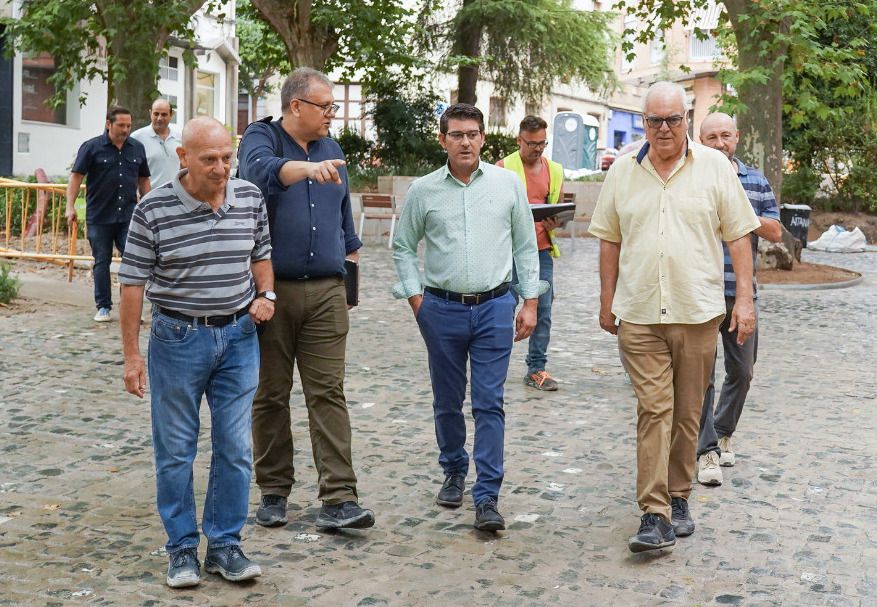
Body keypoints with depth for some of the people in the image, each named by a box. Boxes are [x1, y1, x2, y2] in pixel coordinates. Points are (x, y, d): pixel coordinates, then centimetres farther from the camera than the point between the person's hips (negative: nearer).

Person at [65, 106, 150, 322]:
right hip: (99, 216, -2)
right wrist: (70, 206, -11)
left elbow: (143, 180, 16)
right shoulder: (91, 147, -3)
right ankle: (103, 306, 16)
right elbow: (76, 176, -4)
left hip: (128, 215, 2)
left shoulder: (137, 148, 8)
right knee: (101, 262, 6)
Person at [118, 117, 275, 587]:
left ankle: (225, 545, 19)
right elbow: (133, 283, -6)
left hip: (239, 337, 3)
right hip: (178, 338, -3)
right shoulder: (153, 210, -11)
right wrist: (131, 354, -6)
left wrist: (265, 294, -3)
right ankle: (182, 548, 20)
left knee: (235, 447, 6)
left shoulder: (250, 198, 0)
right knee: (176, 450, 6)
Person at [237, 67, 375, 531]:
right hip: (272, 288, -3)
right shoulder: (261, 138, -1)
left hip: (326, 292, 3)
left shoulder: (331, 150, 16)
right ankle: (273, 492, 19)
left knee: (329, 394, -2)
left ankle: (339, 500, -4)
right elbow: (262, 170, -26)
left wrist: (350, 260, 21)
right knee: (270, 396, 6)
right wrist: (309, 168, -43)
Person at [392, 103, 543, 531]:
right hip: (442, 309, 1)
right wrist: (415, 299, 3)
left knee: (489, 404, -4)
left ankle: (487, 497, -1)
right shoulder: (423, 190, 3)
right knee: (447, 402, 12)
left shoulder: (508, 183, 3)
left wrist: (530, 302, 3)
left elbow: (526, 246, 7)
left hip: (494, 307, -1)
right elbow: (403, 247, 12)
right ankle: (454, 473, 33)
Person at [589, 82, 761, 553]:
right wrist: (607, 301, 11)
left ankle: (678, 499, 24)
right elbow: (610, 241, 12)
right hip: (639, 314, 0)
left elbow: (738, 236, 4)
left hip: (698, 312, 0)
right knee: (653, 409, -6)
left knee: (687, 413, 9)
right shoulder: (622, 172, 7)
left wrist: (745, 298, -2)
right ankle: (655, 515, -7)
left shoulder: (714, 167, 3)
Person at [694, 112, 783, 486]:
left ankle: (722, 432, 32)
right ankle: (706, 450, 4)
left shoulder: (757, 182, 10)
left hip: (743, 293, 4)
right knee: (702, 374, -3)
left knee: (742, 371, 13)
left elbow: (775, 233, 5)